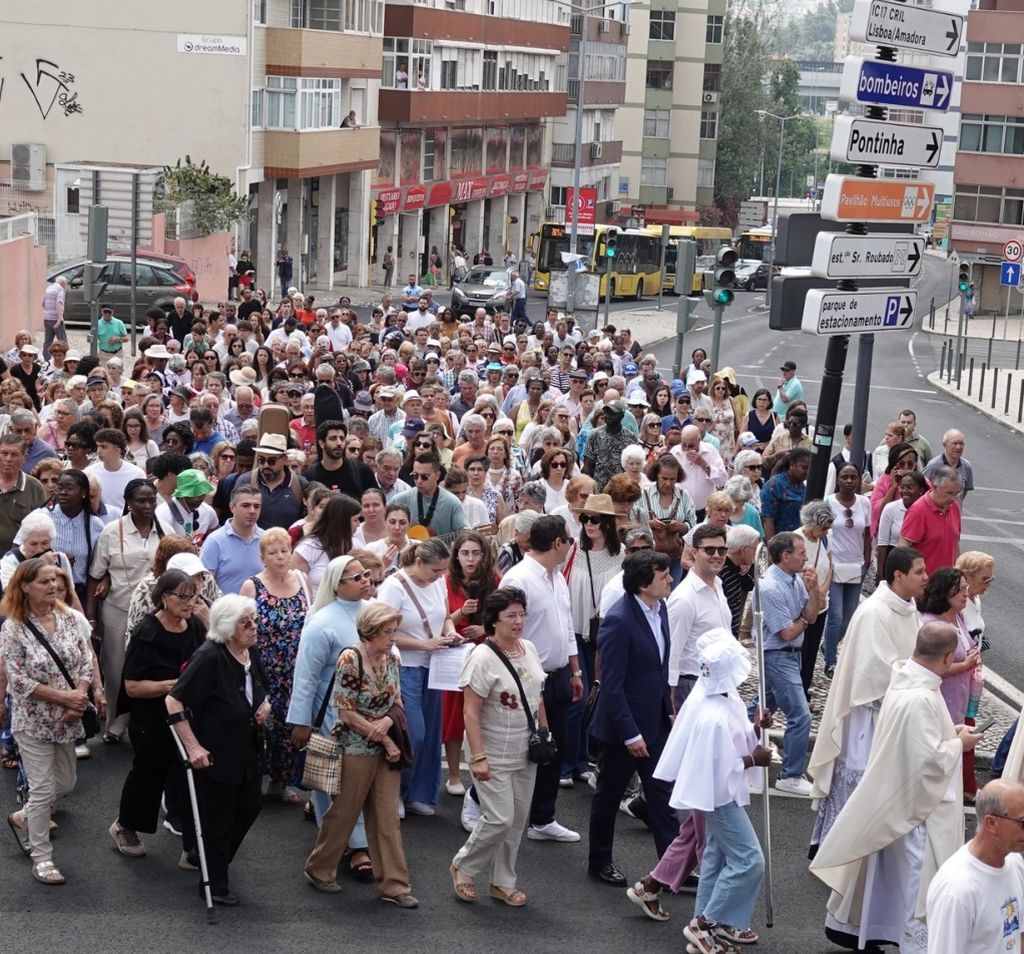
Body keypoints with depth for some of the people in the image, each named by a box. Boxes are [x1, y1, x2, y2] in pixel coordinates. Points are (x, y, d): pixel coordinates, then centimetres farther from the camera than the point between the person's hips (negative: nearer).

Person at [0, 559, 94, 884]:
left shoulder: (67, 618, -1)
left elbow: (85, 661, 1)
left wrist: (79, 698, -15)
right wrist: (64, 696, -21)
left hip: (66, 719, 6)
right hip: (33, 720, -6)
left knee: (65, 783, 17)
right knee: (43, 789, -1)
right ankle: (41, 857, 13)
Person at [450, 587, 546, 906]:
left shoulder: (529, 649, 3)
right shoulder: (483, 658, -19)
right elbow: (471, 713, -19)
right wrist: (478, 757, -22)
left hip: (525, 753, 7)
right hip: (495, 756, -7)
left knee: (518, 820, 11)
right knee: (499, 820, -9)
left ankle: (503, 882, 25)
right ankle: (463, 868, 15)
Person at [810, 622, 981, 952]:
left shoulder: (903, 677, -2)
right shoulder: (922, 699, -31)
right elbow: (930, 760, -28)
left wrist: (948, 732, 6)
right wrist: (959, 743, -13)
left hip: (893, 795, 10)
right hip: (917, 804, -10)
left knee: (884, 871, 25)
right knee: (919, 881, 4)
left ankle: (849, 924, 40)